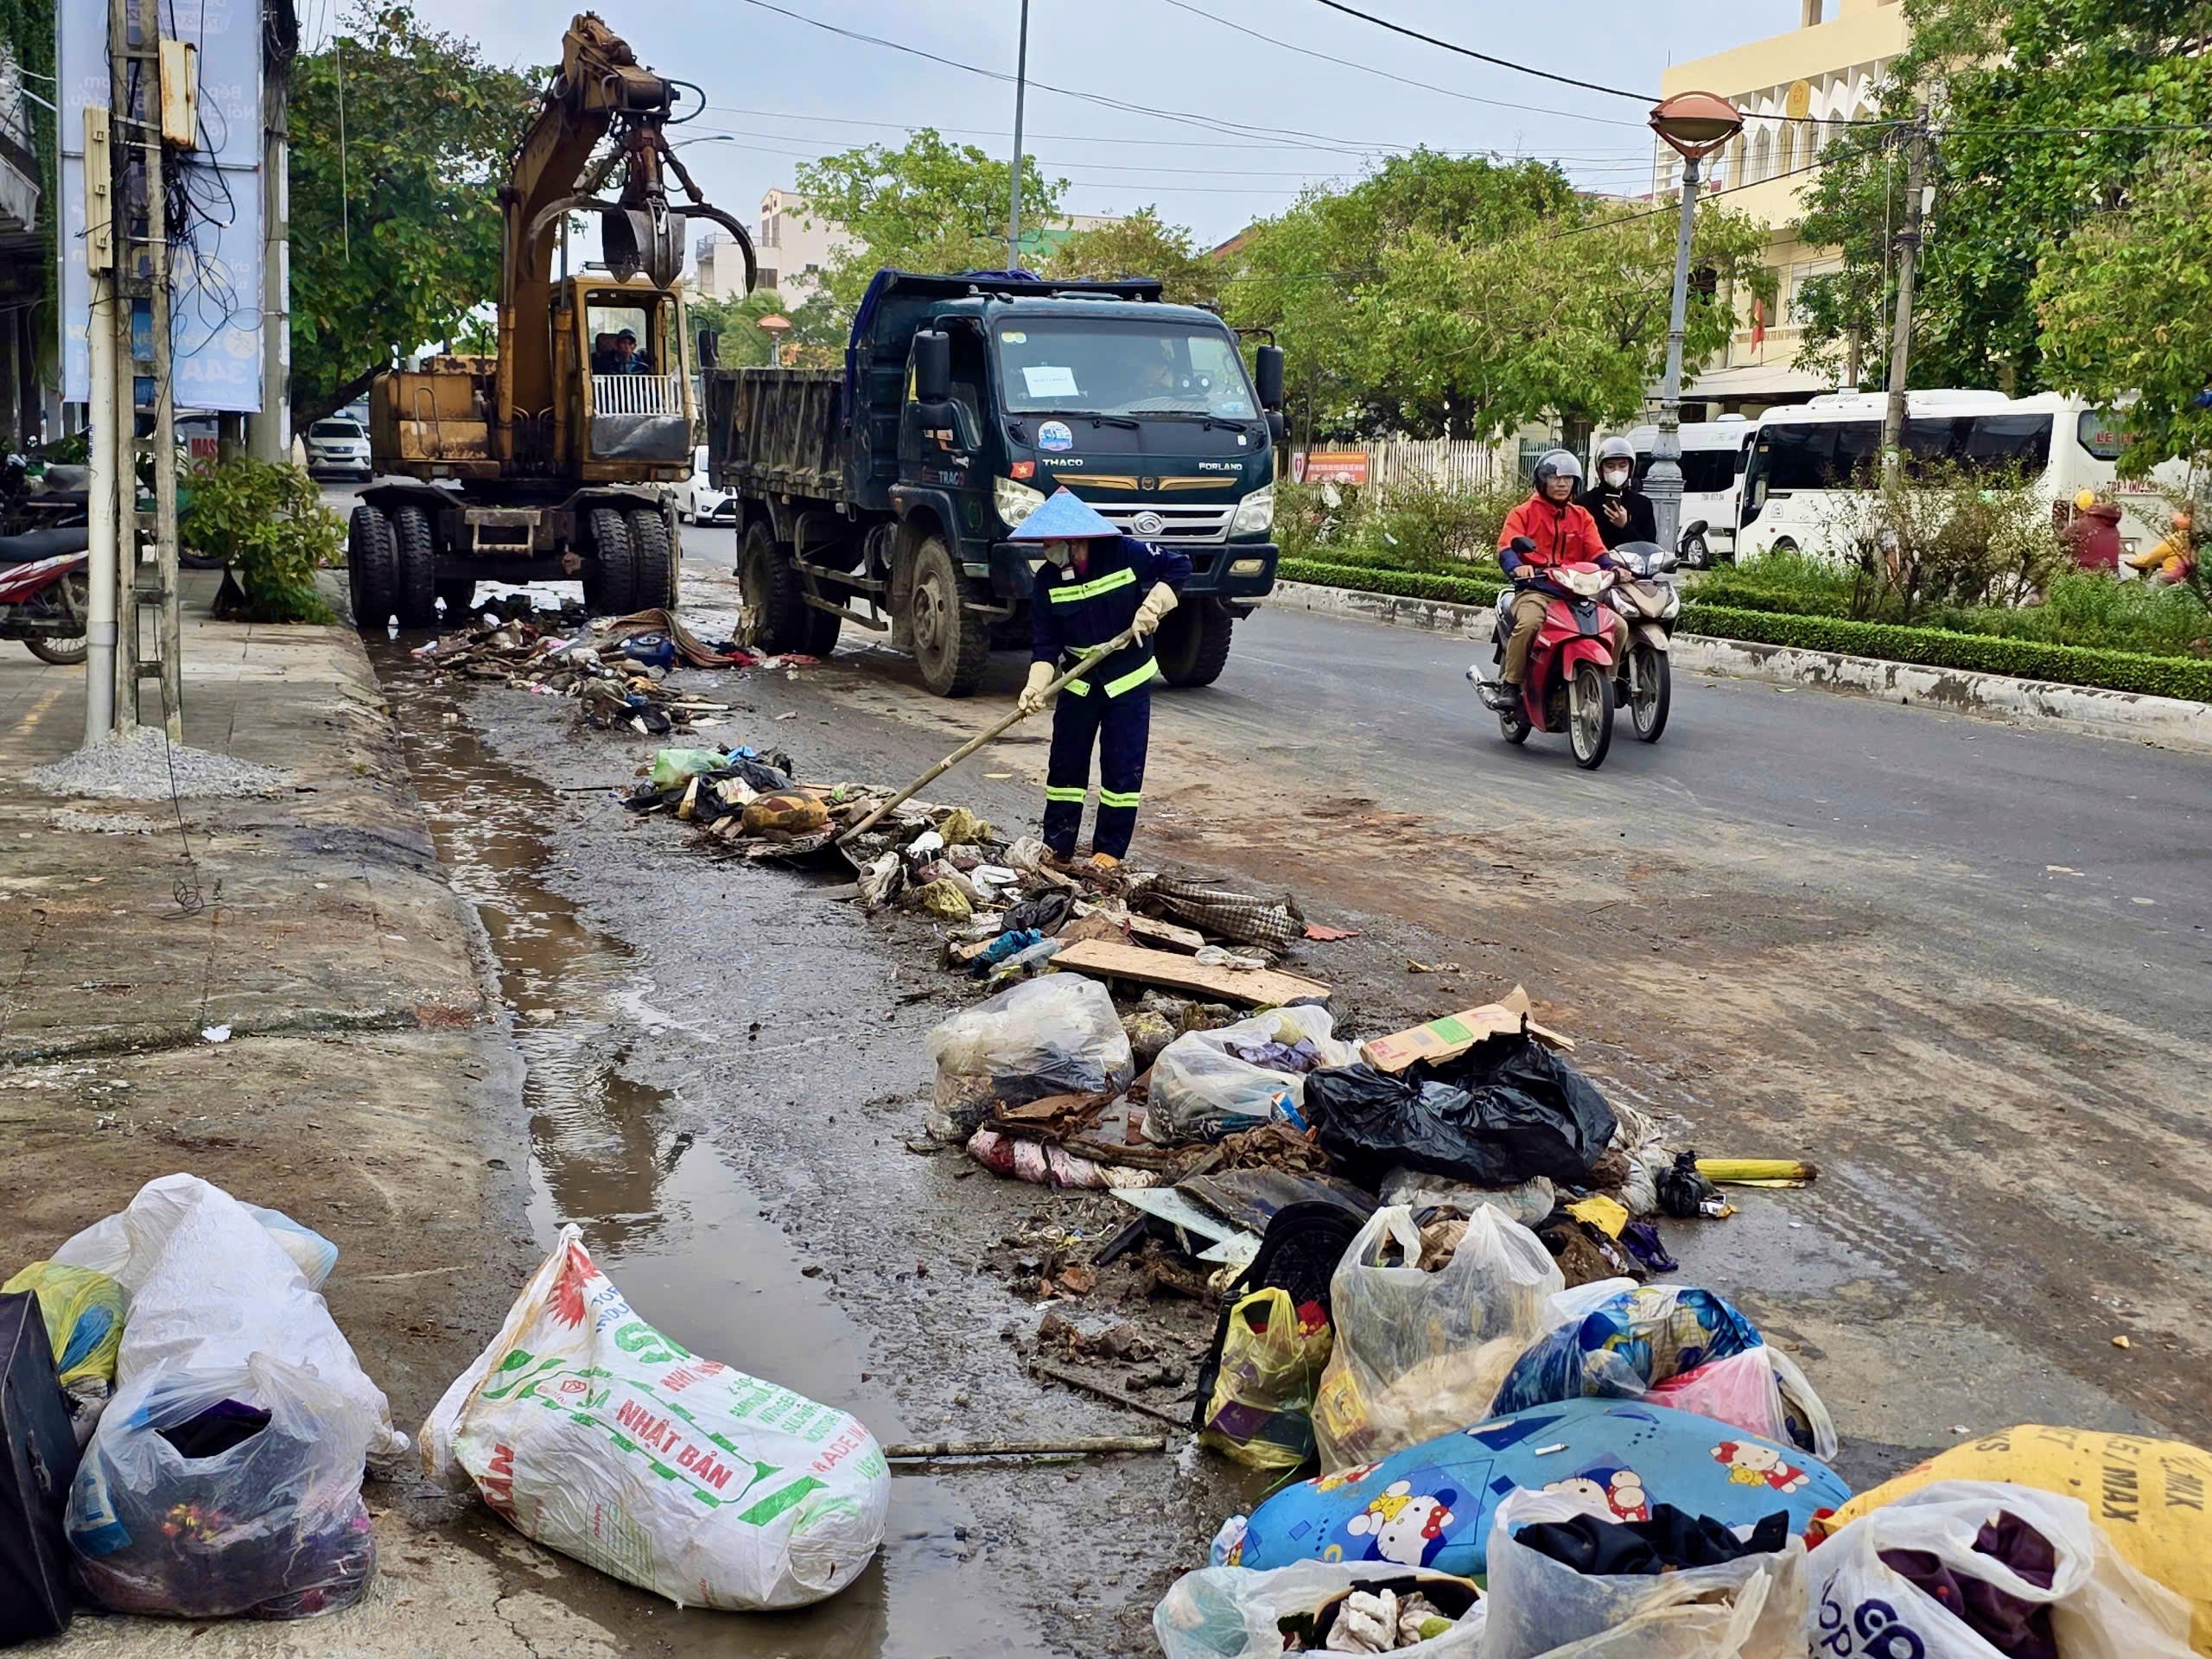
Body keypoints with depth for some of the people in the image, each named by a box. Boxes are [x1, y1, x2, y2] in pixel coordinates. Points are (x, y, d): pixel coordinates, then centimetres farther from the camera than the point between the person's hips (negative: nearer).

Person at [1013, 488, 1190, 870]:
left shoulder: (1125, 554, -17)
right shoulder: (1047, 581, -9)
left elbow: (1178, 567, -6)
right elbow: (1045, 645, -10)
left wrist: (1152, 606, -20)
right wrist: (1036, 685, -27)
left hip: (1129, 680, -3)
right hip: (1078, 681, 3)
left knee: (1122, 767, 0)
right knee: (1065, 763, 6)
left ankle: (1110, 850, 9)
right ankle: (1057, 846, 18)